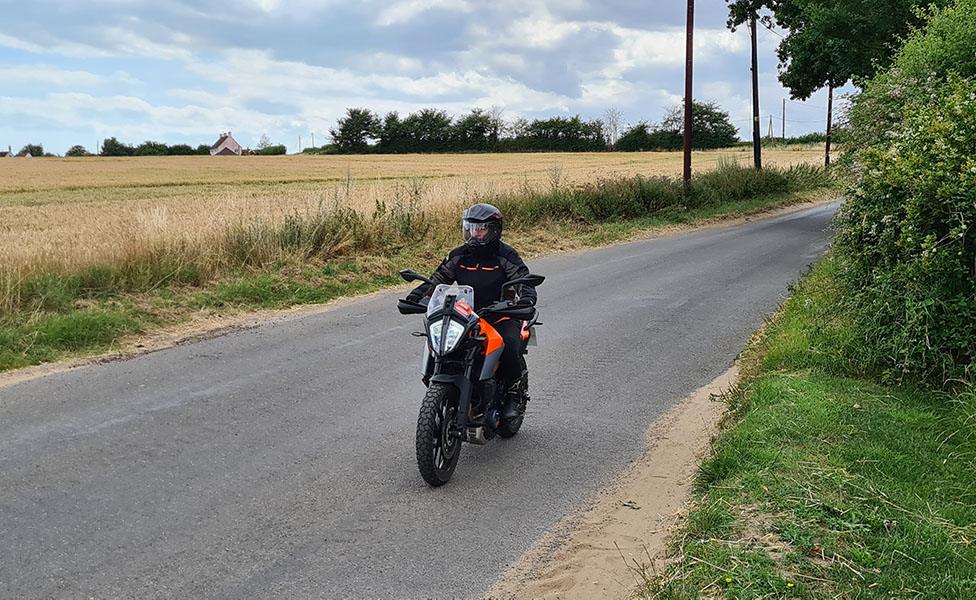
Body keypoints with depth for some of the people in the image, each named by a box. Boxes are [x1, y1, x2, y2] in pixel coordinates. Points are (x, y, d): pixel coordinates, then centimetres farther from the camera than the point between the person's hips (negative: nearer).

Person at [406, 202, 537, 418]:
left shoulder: (505, 255, -3)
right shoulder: (459, 255, 10)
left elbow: (524, 281, -12)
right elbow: (438, 279, 10)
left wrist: (525, 300, -34)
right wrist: (417, 295, -8)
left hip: (501, 316, -4)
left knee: (509, 345, -33)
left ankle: (512, 395, -9)